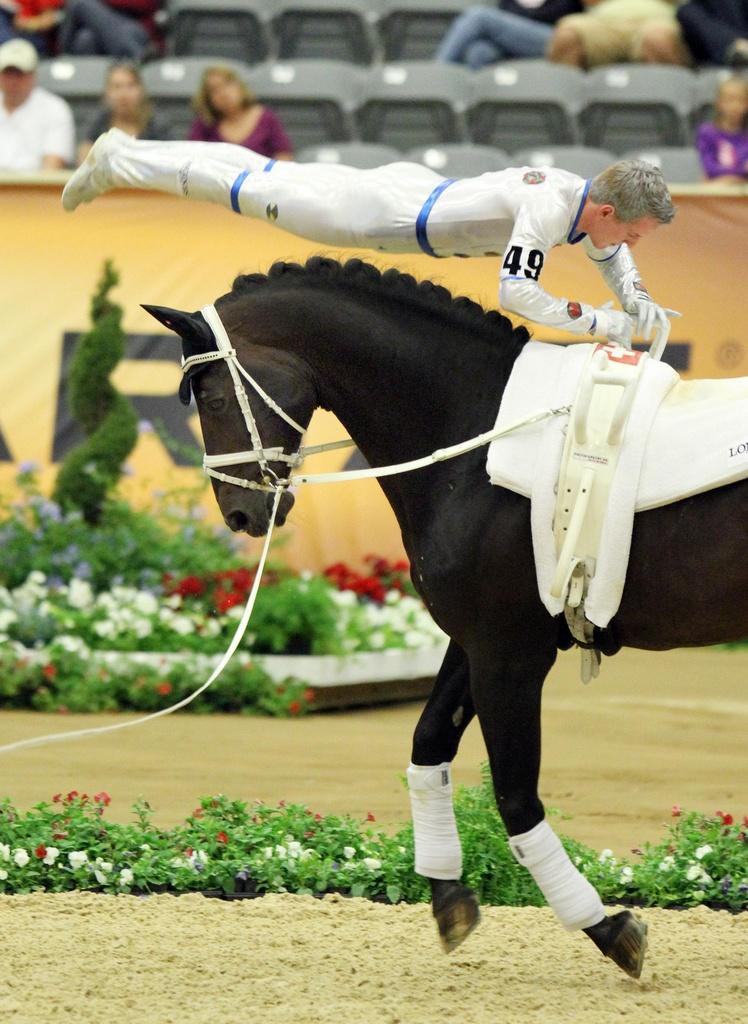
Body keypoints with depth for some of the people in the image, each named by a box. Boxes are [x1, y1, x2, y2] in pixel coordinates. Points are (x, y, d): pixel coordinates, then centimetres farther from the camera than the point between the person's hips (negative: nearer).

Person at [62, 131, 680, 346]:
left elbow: (608, 253, 15)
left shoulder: (594, 200, -7)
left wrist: (635, 299, -4)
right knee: (260, 192, 10)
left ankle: (124, 153, 34)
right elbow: (515, 292, -42)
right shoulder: (549, 207, -34)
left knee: (270, 179, 20)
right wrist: (595, 322, -36)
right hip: (384, 214, -7)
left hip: (412, 187, 7)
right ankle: (120, 163, 27)